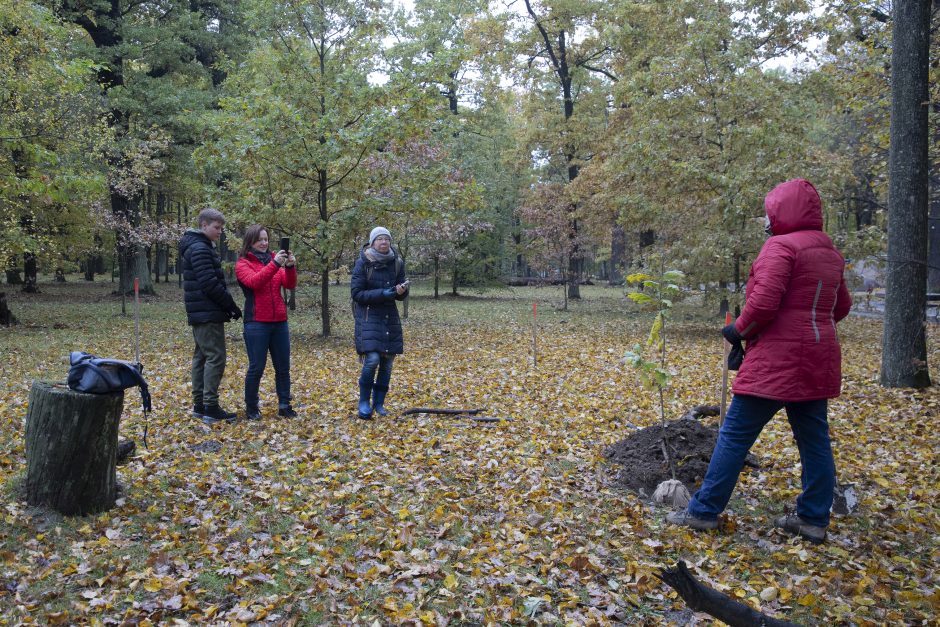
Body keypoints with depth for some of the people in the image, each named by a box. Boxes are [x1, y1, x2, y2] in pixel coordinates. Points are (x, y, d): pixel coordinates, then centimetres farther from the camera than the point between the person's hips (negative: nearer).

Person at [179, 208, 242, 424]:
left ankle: (199, 405, 18)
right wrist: (231, 305, -12)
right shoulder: (200, 249, -14)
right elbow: (210, 284, -21)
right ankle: (211, 408, -7)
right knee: (215, 358, -8)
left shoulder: (199, 247, 18)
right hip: (208, 314, -11)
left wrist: (228, 305, 12)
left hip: (200, 314, 11)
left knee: (202, 357, 12)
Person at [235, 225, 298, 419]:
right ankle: (251, 408, 12)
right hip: (257, 323, -4)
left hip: (280, 321, 5)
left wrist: (290, 267, -18)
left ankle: (284, 405, 15)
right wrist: (274, 264, -29)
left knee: (283, 367, 6)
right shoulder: (243, 263, 1)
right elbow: (254, 282, -19)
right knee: (256, 367, -1)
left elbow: (290, 285, 1)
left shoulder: (274, 259, 13)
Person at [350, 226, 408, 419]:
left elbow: (402, 295, 7)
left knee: (387, 362, 5)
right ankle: (364, 402, 3)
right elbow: (356, 293, -10)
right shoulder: (363, 263, -8)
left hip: (390, 317, 4)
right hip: (369, 316, -4)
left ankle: (379, 403, 21)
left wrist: (401, 291, -18)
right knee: (372, 360, -16)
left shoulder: (397, 263, 2)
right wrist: (382, 293, -21)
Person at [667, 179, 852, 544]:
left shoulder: (780, 246, -13)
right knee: (814, 438, 11)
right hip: (818, 361, 9)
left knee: (735, 435, -2)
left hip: (777, 360, -8)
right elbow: (842, 307, 21)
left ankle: (704, 512, 4)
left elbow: (763, 304, -21)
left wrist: (738, 330, -6)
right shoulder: (830, 253, 14)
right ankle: (813, 520, 17)